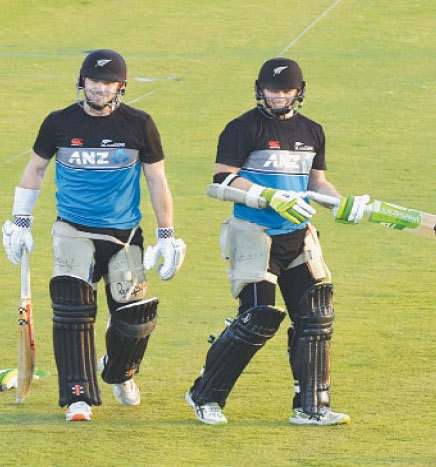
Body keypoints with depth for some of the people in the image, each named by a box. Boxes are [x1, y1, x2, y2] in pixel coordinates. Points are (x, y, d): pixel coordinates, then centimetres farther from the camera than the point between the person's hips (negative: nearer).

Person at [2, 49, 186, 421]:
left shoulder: (139, 125, -2)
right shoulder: (59, 124, -1)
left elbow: (157, 180, 5)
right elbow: (35, 170, 12)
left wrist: (167, 235, 3)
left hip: (124, 234, 1)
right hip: (73, 233, -1)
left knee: (136, 316, 0)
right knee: (72, 310, -16)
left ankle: (119, 373, 32)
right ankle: (78, 396, -12)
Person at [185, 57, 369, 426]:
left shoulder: (311, 132, 12)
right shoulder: (244, 129, -7)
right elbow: (223, 183, -13)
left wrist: (343, 205, 2)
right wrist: (272, 198, -22)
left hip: (299, 236, 6)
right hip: (254, 235, -6)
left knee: (316, 316, 0)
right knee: (258, 319, -12)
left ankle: (311, 408, 8)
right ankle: (205, 396, 4)